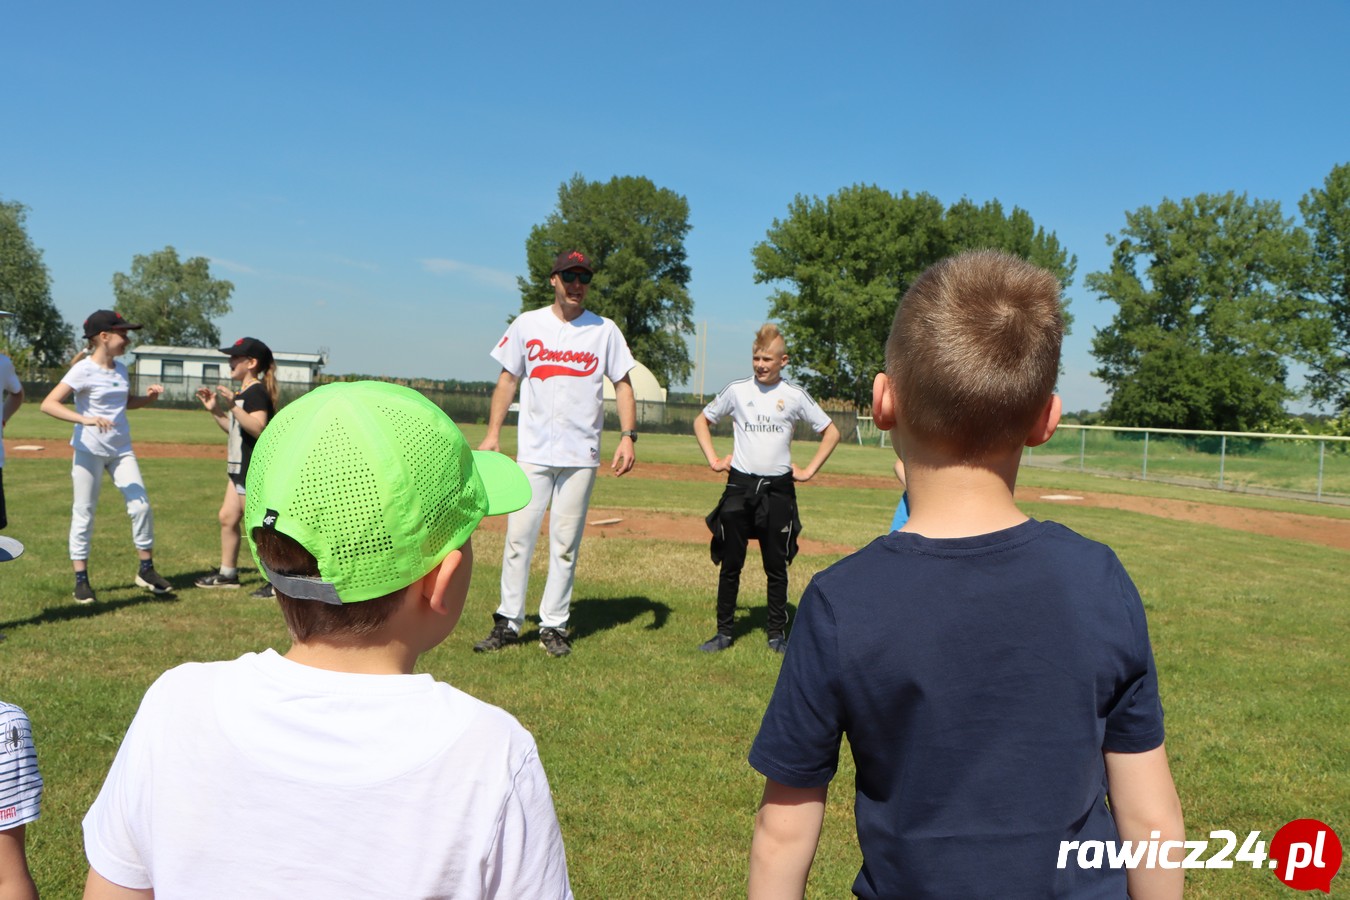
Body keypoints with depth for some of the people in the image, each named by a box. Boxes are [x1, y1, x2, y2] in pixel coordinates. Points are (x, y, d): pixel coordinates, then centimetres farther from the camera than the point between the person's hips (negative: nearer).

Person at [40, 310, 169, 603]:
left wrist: (149, 398, 4)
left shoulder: (121, 369, 7)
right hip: (89, 450, -6)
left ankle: (146, 570, 12)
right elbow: (48, 404, -21)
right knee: (84, 513, 2)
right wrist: (85, 419, -35)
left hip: (121, 449, 6)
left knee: (141, 506, 0)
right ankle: (81, 579, 12)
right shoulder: (83, 370, -13)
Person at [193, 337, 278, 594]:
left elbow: (257, 428, -29)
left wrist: (233, 406, -36)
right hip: (240, 468, 11)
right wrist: (214, 409, 15)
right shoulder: (243, 392, 16)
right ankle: (228, 574, 27)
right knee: (227, 517, 16)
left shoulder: (257, 392, -15)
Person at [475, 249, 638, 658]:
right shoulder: (528, 324, 7)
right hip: (533, 451, 0)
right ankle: (508, 622, 9)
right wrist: (493, 433, 3)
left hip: (581, 455, 0)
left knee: (565, 543, 3)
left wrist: (628, 435, -7)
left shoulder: (605, 330, 5)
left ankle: (554, 625, 13)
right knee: (519, 536, -1)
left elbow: (622, 384, 6)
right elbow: (508, 379, 10)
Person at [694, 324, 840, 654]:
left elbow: (831, 432, 9)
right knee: (730, 564, 4)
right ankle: (724, 631, 14)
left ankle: (777, 633, 18)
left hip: (779, 489, -1)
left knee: (776, 566, 6)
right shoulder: (736, 390, 3)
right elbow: (702, 421, 15)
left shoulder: (795, 396, 0)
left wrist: (809, 471, 3)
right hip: (739, 486, 1)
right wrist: (713, 460, 5)